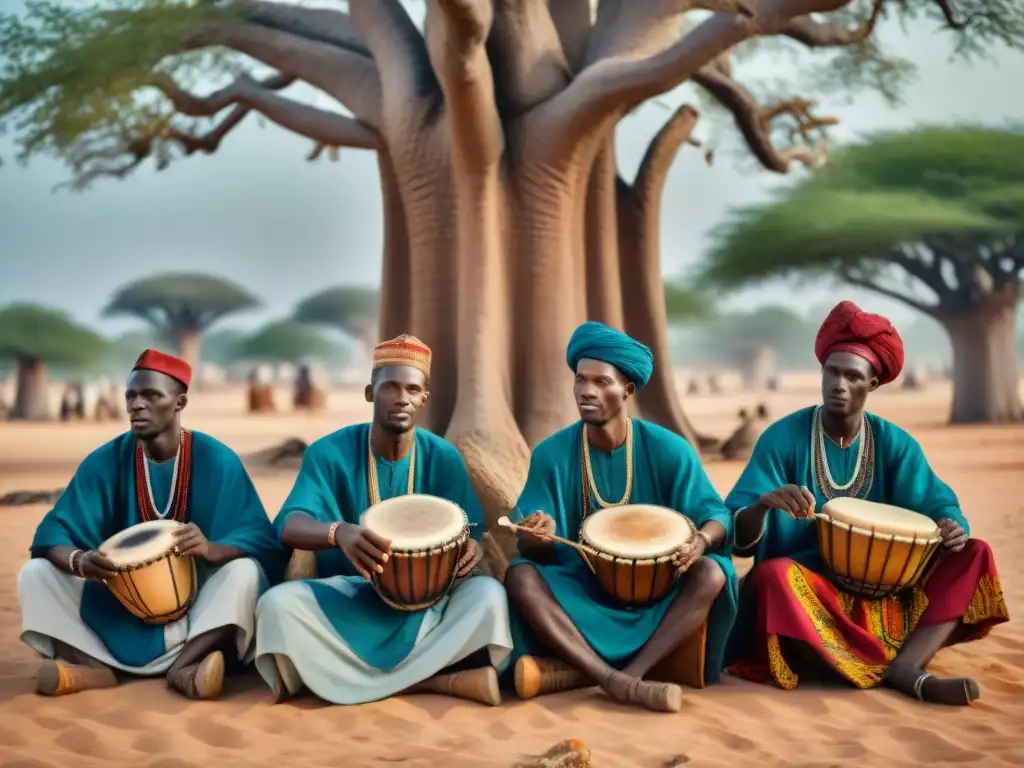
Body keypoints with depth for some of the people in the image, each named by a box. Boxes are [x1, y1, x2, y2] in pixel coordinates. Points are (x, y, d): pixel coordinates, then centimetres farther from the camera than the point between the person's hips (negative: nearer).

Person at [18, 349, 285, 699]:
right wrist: (78, 561, -35)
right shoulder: (105, 461, -5)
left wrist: (212, 549, -40)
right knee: (35, 574, -15)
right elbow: (53, 531, -11)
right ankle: (96, 666, -30)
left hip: (194, 605, -2)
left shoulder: (217, 460, -11)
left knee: (245, 571, -30)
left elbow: (262, 542, -17)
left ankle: (184, 665, -37)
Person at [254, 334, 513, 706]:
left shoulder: (443, 458, -2)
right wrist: (339, 532, -46)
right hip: (346, 597, -1)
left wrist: (472, 547, -29)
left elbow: (471, 530, -1)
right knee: (278, 603, -32)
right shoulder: (329, 452, -9)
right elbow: (290, 526, -22)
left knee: (489, 595, -28)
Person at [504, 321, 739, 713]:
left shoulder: (667, 449, -7)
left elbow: (716, 514, -5)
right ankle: (619, 681, -37)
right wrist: (538, 536, -33)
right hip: (581, 591, 0)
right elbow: (531, 548, -7)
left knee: (711, 574, -29)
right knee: (520, 576, -28)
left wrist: (701, 540, -29)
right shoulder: (551, 453, -5)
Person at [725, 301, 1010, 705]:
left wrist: (952, 527, -28)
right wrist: (763, 504, -38)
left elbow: (938, 504, -4)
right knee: (774, 576, -37)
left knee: (974, 555, -12)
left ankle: (904, 666, -31)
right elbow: (739, 537, -15)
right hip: (807, 587, -4)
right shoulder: (783, 437, -10)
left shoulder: (893, 443, 1)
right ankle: (908, 674, -31)